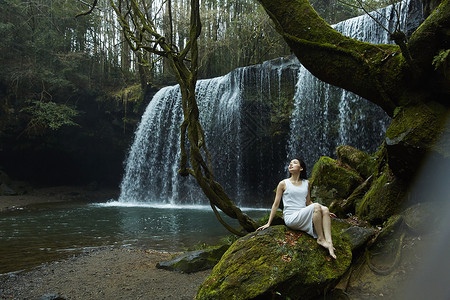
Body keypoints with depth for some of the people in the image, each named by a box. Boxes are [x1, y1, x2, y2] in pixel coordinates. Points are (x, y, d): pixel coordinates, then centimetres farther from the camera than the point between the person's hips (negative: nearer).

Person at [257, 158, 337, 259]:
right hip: (291, 218, -5)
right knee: (316, 206, -27)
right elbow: (276, 204, 5)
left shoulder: (306, 183, 16)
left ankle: (329, 242, -34)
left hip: (304, 218, 5)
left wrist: (324, 212, 18)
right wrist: (268, 223, 2)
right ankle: (320, 239, -20)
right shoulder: (283, 184, 4)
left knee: (325, 209, -23)